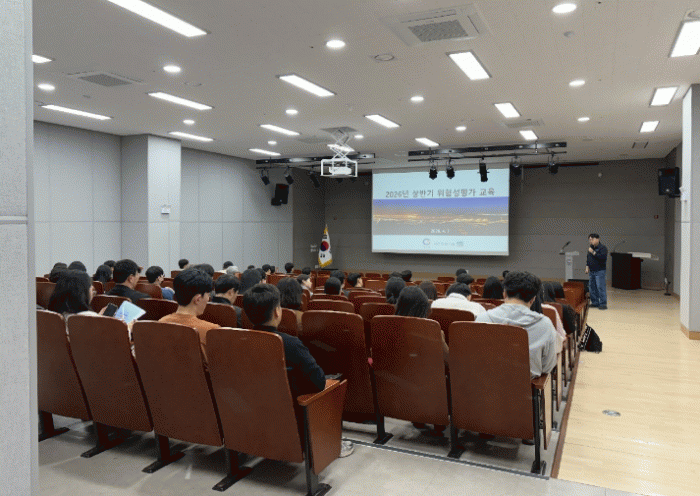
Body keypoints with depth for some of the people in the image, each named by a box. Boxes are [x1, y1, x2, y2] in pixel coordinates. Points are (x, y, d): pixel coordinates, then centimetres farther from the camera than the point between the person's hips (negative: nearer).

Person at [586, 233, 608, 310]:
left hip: (599, 271, -8)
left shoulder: (603, 247, -7)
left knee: (601, 287, -9)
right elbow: (588, 258, 25)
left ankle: (603, 304, -5)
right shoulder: (591, 247, 16)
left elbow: (603, 257, -21)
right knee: (592, 287, 9)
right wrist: (587, 266, 16)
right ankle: (595, 303, 18)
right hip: (591, 271, 8)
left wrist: (593, 252, -21)